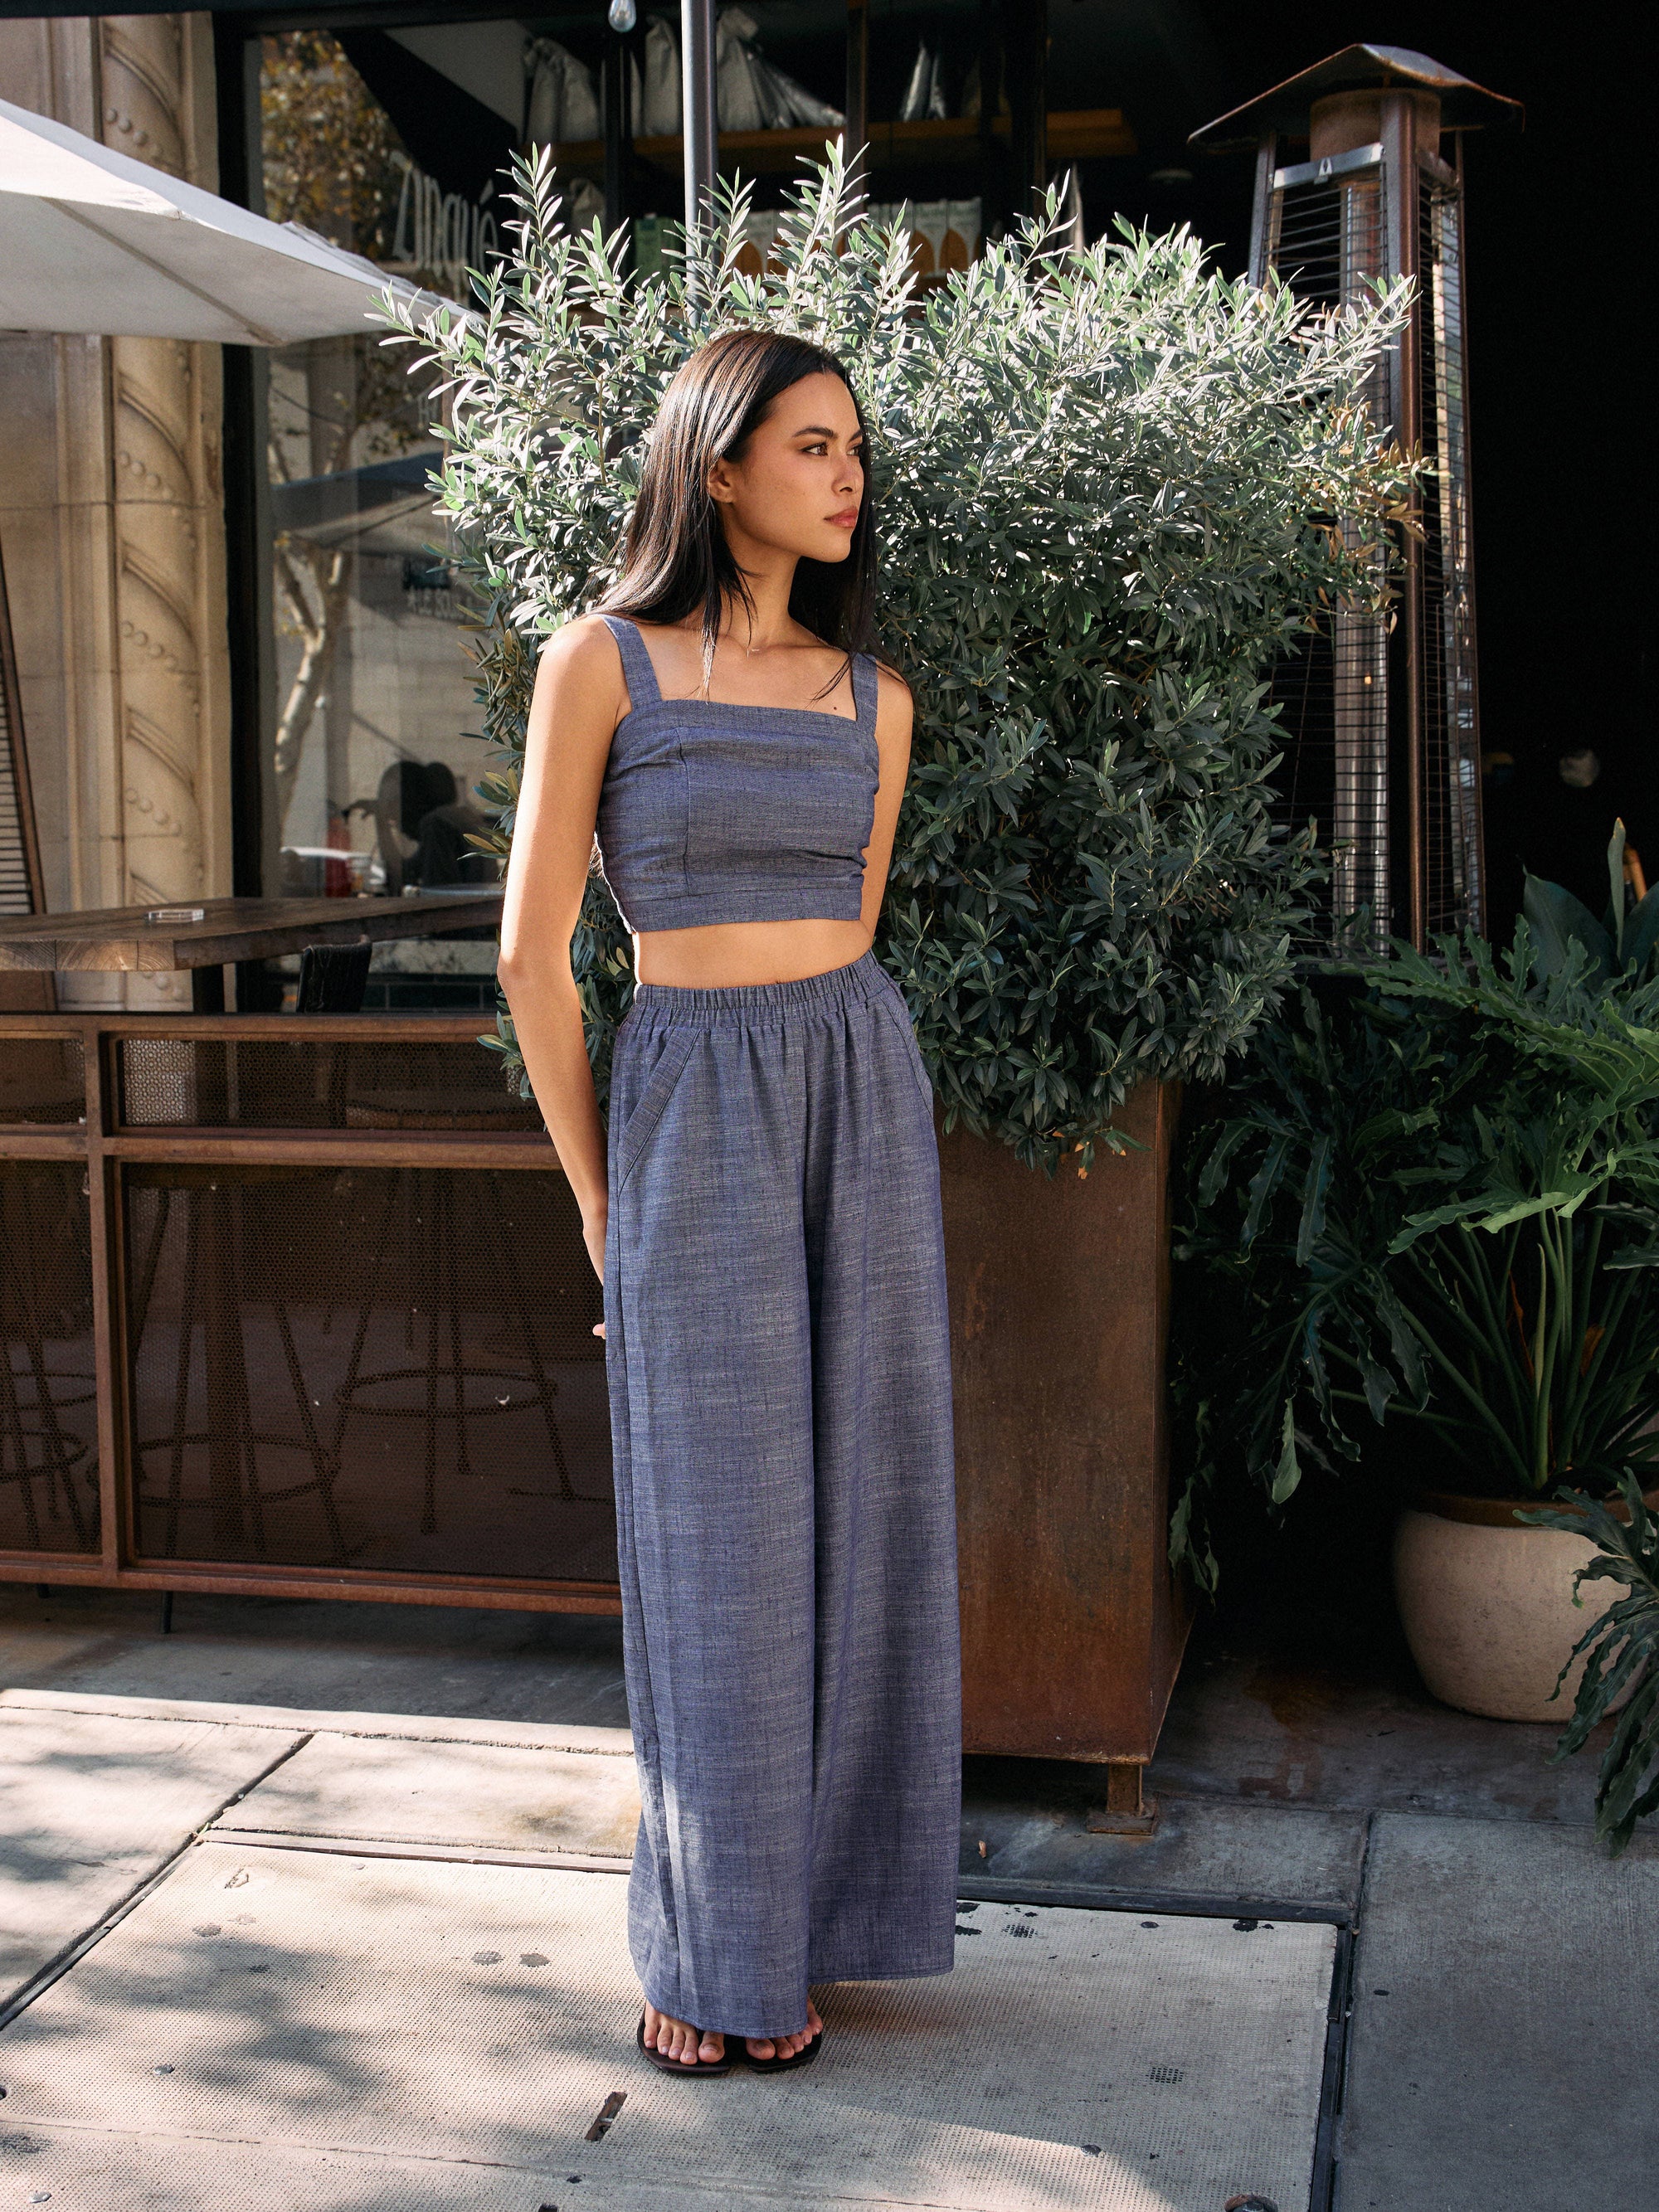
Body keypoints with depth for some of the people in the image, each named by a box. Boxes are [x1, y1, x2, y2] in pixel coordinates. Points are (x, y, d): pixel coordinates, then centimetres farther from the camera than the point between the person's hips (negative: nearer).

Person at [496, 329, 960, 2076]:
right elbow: (533, 952, -3)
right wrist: (601, 1199, 0)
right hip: (687, 1113, -3)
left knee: (849, 1511, 7)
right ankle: (712, 1943, 18)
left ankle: (807, 1917, 22)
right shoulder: (600, 661, -4)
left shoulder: (871, 698, 8)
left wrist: (817, 1108, 12)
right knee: (718, 1537, 1)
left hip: (865, 1098, 4)